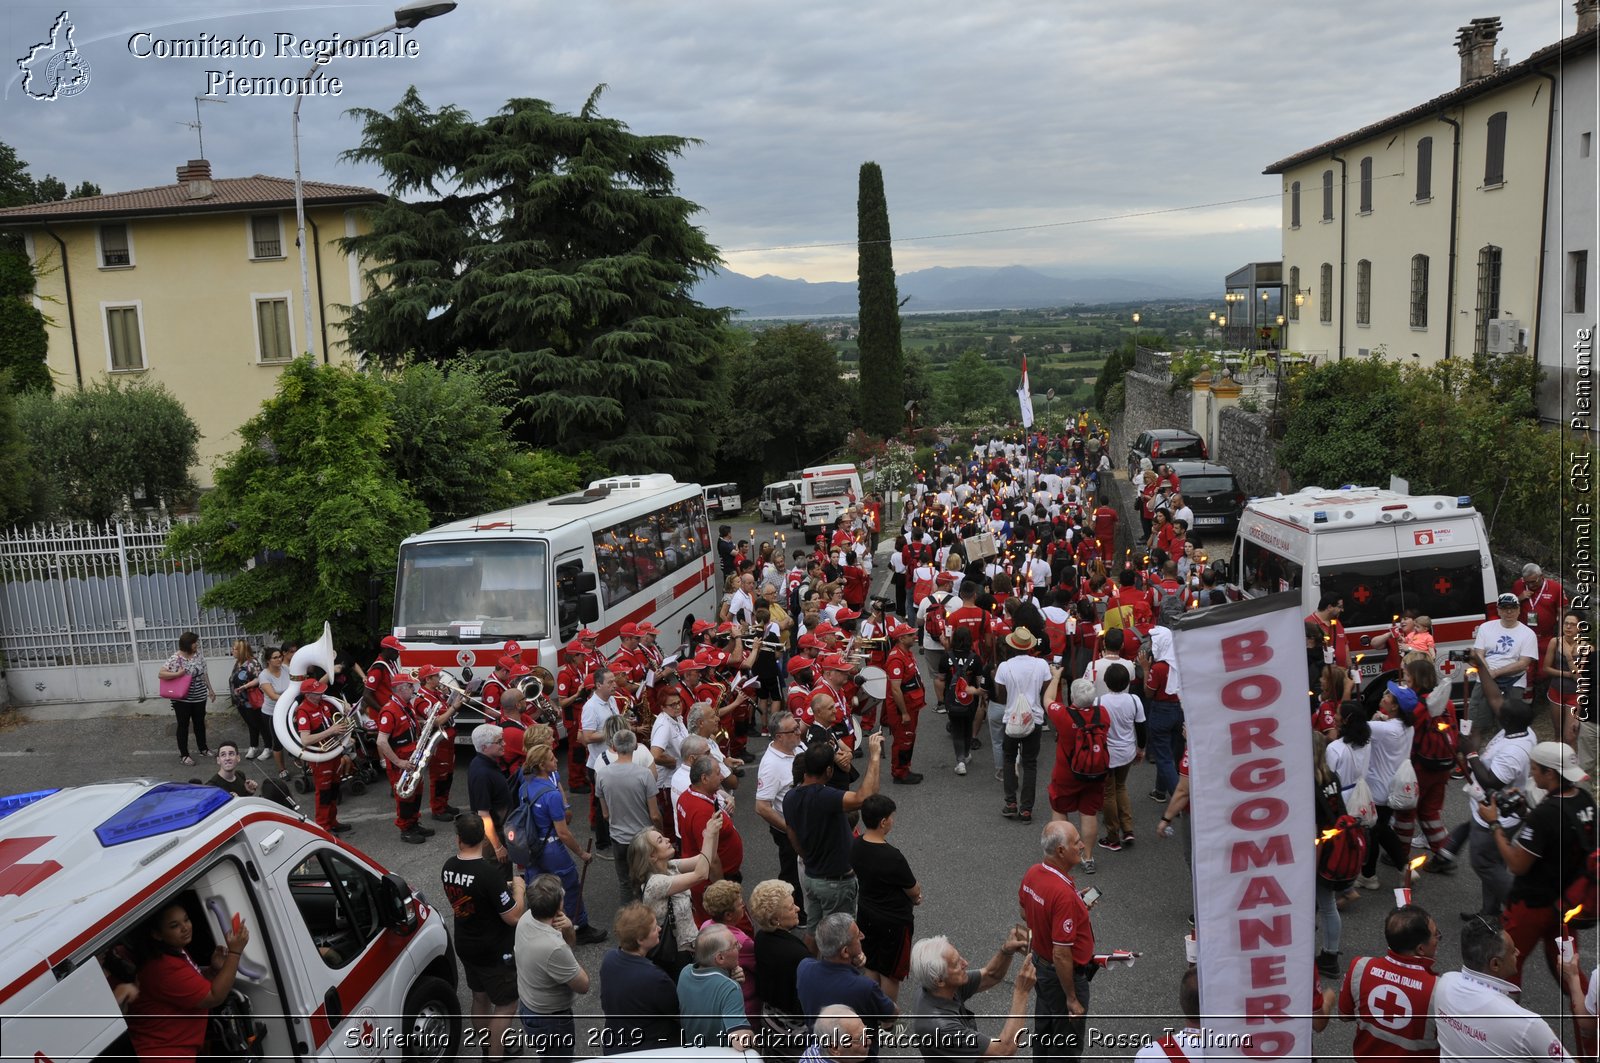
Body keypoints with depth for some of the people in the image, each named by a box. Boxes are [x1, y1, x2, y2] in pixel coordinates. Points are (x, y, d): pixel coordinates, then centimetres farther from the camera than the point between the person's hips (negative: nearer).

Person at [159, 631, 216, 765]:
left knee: (199, 723, 17)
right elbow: (160, 674, -19)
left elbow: (204, 673, 11)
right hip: (182, 699, -5)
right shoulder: (175, 659, -17)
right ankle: (183, 755, 12)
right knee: (183, 725, 4)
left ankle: (203, 749, 31)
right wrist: (177, 674, -28)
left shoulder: (198, 655, 2)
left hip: (199, 697, 6)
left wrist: (210, 689, 13)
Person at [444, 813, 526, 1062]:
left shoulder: (449, 868, -8)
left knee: (480, 997, 25)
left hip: (465, 945, 8)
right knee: (506, 1005, 7)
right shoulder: (490, 873, -31)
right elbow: (513, 917, -25)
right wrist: (518, 888, -9)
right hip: (495, 952, -8)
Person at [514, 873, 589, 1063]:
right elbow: (583, 985, -22)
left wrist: (568, 928, -20)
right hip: (549, 1021, -7)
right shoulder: (554, 949, -40)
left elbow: (571, 942, 3)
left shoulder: (526, 918, -15)